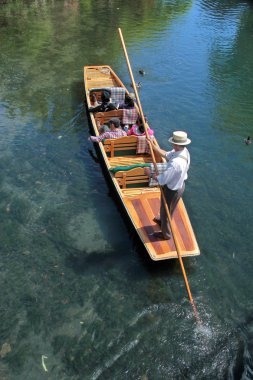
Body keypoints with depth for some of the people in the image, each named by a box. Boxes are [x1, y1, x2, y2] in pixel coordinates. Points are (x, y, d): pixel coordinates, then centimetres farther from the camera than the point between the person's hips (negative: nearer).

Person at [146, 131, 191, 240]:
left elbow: (162, 180, -31)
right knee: (168, 209, 34)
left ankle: (165, 234, 42)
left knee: (166, 211, 18)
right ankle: (163, 221, 62)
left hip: (172, 190, -8)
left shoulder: (175, 162, -40)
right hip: (180, 185, 8)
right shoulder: (184, 151, -13)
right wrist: (153, 145, -3)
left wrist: (150, 174, -16)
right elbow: (166, 155, 1)